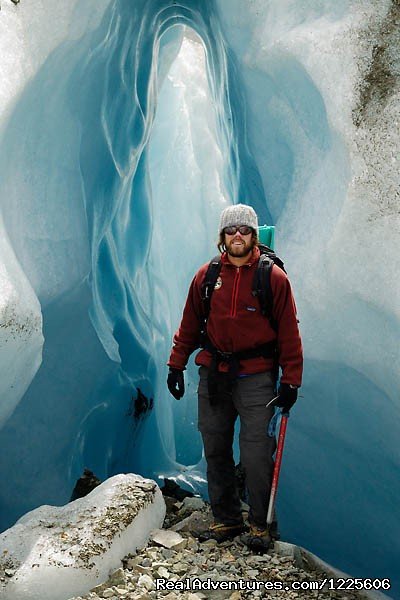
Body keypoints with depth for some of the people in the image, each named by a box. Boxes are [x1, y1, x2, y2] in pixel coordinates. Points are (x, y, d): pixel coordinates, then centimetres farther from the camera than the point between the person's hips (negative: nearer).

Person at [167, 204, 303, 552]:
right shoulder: (207, 275, 6)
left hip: (256, 377, -3)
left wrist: (290, 380, -5)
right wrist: (176, 364, 10)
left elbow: (289, 332, -1)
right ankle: (226, 521, 24)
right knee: (216, 451, 10)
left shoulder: (274, 277, -2)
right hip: (213, 375, 4)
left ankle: (260, 526, 14)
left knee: (256, 456, -5)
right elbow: (189, 324, 13)